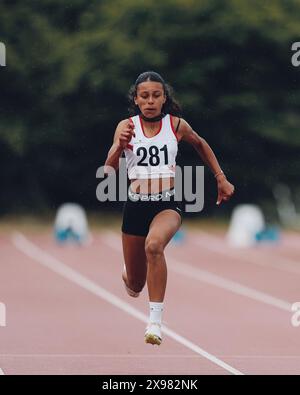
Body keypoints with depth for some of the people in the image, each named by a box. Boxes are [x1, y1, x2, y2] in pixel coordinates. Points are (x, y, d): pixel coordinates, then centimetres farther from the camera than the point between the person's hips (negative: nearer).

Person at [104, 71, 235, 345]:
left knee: (154, 244, -37)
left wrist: (221, 178, 20)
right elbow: (108, 170, -11)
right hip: (136, 206, 1)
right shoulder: (127, 126, -2)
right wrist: (120, 146, -29)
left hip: (168, 204, -1)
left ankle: (156, 320, -34)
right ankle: (130, 275, 52)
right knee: (135, 285, 11)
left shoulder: (176, 125, 0)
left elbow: (200, 144, 22)